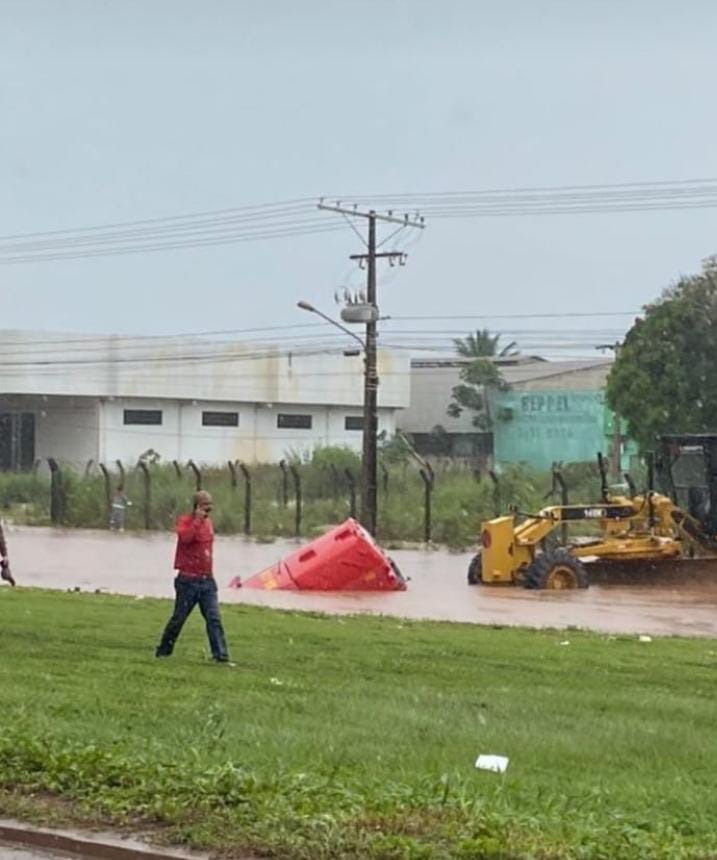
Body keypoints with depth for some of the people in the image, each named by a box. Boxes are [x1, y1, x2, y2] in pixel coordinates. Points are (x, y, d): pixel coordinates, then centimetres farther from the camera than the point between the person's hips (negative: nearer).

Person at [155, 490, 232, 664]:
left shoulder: (208, 522, 13)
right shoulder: (185, 520, -6)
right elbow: (185, 537, -28)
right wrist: (197, 519, -23)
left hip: (207, 580, 5)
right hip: (188, 580, -5)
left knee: (214, 619, -5)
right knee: (179, 618, 3)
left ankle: (221, 655, -9)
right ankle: (163, 651, 19)